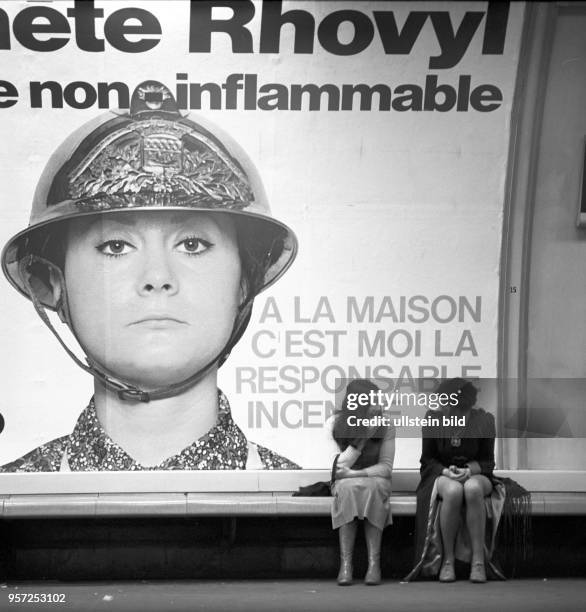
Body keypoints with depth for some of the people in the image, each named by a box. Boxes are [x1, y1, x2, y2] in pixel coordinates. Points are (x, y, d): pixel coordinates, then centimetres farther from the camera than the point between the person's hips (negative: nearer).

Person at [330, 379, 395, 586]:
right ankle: (345, 563, -35)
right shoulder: (339, 423, -7)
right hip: (345, 483, 0)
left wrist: (357, 473, -25)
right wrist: (366, 431, -22)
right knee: (348, 488, -35)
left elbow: (386, 467, -9)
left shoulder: (386, 426, -6)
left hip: (376, 481, 0)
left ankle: (374, 562, -35)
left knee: (371, 487, -35)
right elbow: (343, 464, -15)